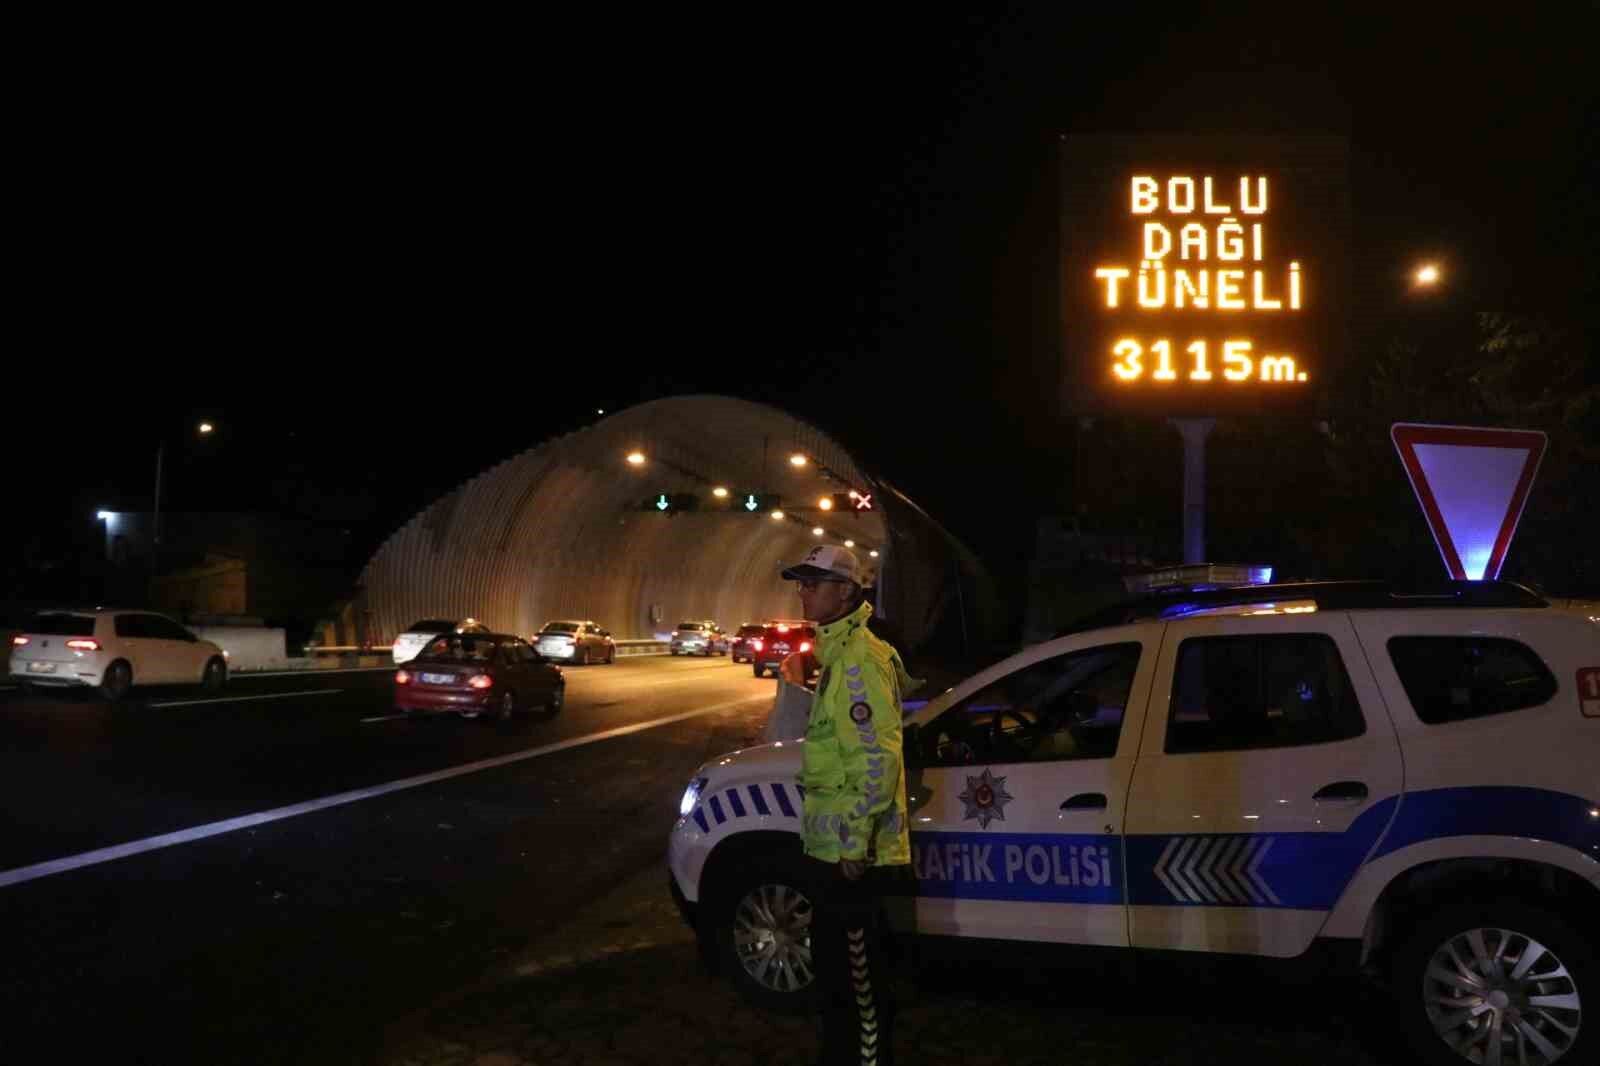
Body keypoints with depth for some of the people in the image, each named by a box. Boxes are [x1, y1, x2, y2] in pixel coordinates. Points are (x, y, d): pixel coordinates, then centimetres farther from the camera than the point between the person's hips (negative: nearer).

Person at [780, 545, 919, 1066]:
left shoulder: (859, 660, -17)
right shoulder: (840, 654, 14)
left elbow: (877, 760, -23)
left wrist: (855, 841, -23)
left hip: (849, 846, -10)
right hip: (831, 840, 10)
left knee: (854, 963, -1)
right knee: (832, 955, 19)